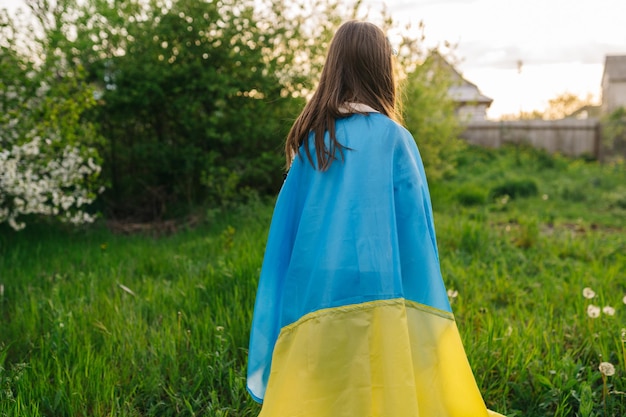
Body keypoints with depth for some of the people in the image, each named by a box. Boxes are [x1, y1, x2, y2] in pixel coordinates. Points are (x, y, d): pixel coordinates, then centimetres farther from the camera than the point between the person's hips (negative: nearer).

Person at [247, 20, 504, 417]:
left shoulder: (312, 139, 3)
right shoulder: (393, 137, -7)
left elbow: (287, 226, 5)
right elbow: (413, 230, -5)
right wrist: (424, 318, 5)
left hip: (314, 297, 4)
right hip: (377, 292, -3)